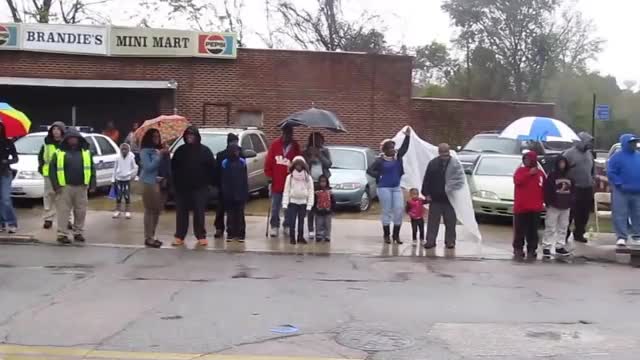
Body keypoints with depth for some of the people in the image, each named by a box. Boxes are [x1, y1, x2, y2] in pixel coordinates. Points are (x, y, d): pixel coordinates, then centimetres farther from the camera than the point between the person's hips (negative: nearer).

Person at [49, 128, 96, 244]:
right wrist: (56, 184, -8)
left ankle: (78, 232, 19)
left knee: (81, 211, 7)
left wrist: (92, 183, 3)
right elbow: (52, 169, 1)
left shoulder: (86, 152, 11)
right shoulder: (59, 153, 3)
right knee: (64, 211, -4)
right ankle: (62, 234, 1)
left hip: (81, 187, 3)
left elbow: (92, 168, 12)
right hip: (65, 187, -3)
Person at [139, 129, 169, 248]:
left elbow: (166, 166, 14)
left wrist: (166, 155, -3)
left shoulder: (161, 150, 13)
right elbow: (149, 167, -15)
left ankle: (152, 236, 16)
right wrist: (160, 155, -15)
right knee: (150, 211, -7)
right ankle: (148, 238, -6)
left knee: (157, 211, 8)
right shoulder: (145, 151, -4)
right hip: (149, 183, -6)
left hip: (161, 183, 6)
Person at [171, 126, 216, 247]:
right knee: (181, 213, 4)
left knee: (199, 213, 3)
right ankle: (179, 237, 9)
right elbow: (173, 167, 8)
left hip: (200, 187, -2)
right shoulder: (180, 150, 7)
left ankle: (201, 236, 10)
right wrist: (174, 181, -1)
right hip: (182, 187, 2)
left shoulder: (204, 150, 0)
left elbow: (212, 168, -2)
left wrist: (209, 182, -6)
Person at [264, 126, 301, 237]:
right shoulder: (275, 145, 0)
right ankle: (274, 227, 13)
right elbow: (268, 161, 2)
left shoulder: (295, 146, 2)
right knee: (275, 207, 4)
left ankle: (287, 226, 20)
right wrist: (269, 175, -2)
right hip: (276, 182, -1)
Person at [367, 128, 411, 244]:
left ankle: (396, 235, 8)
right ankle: (386, 235, 10)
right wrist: (379, 177, -8)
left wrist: (407, 136, -15)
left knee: (399, 210, -1)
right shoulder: (380, 160, -6)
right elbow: (369, 170, -7)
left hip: (396, 188, 5)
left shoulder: (397, 157, 7)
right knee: (387, 211, 1)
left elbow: (404, 148, -3)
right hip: (384, 188, -5)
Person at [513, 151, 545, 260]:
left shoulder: (540, 173, 13)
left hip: (535, 207, 3)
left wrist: (544, 200, 7)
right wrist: (529, 173, -18)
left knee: (533, 231, 6)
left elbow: (544, 188, 16)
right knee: (520, 230, 0)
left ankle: (531, 250, 10)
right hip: (521, 206, -3)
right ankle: (518, 248, 8)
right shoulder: (520, 170, 4)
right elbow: (517, 181, -16)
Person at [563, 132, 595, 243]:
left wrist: (592, 180, 15)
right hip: (574, 188, -6)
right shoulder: (570, 153, -7)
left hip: (587, 188, 6)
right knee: (570, 213, -6)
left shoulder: (589, 153, 14)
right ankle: (565, 235, 2)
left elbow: (592, 169, 25)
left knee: (584, 213, 9)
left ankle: (579, 234, 20)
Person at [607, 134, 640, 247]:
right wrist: (620, 184, -16)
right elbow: (610, 172, -9)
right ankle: (621, 237, -3)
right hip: (621, 191, -5)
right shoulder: (617, 157, -5)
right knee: (620, 215, -6)